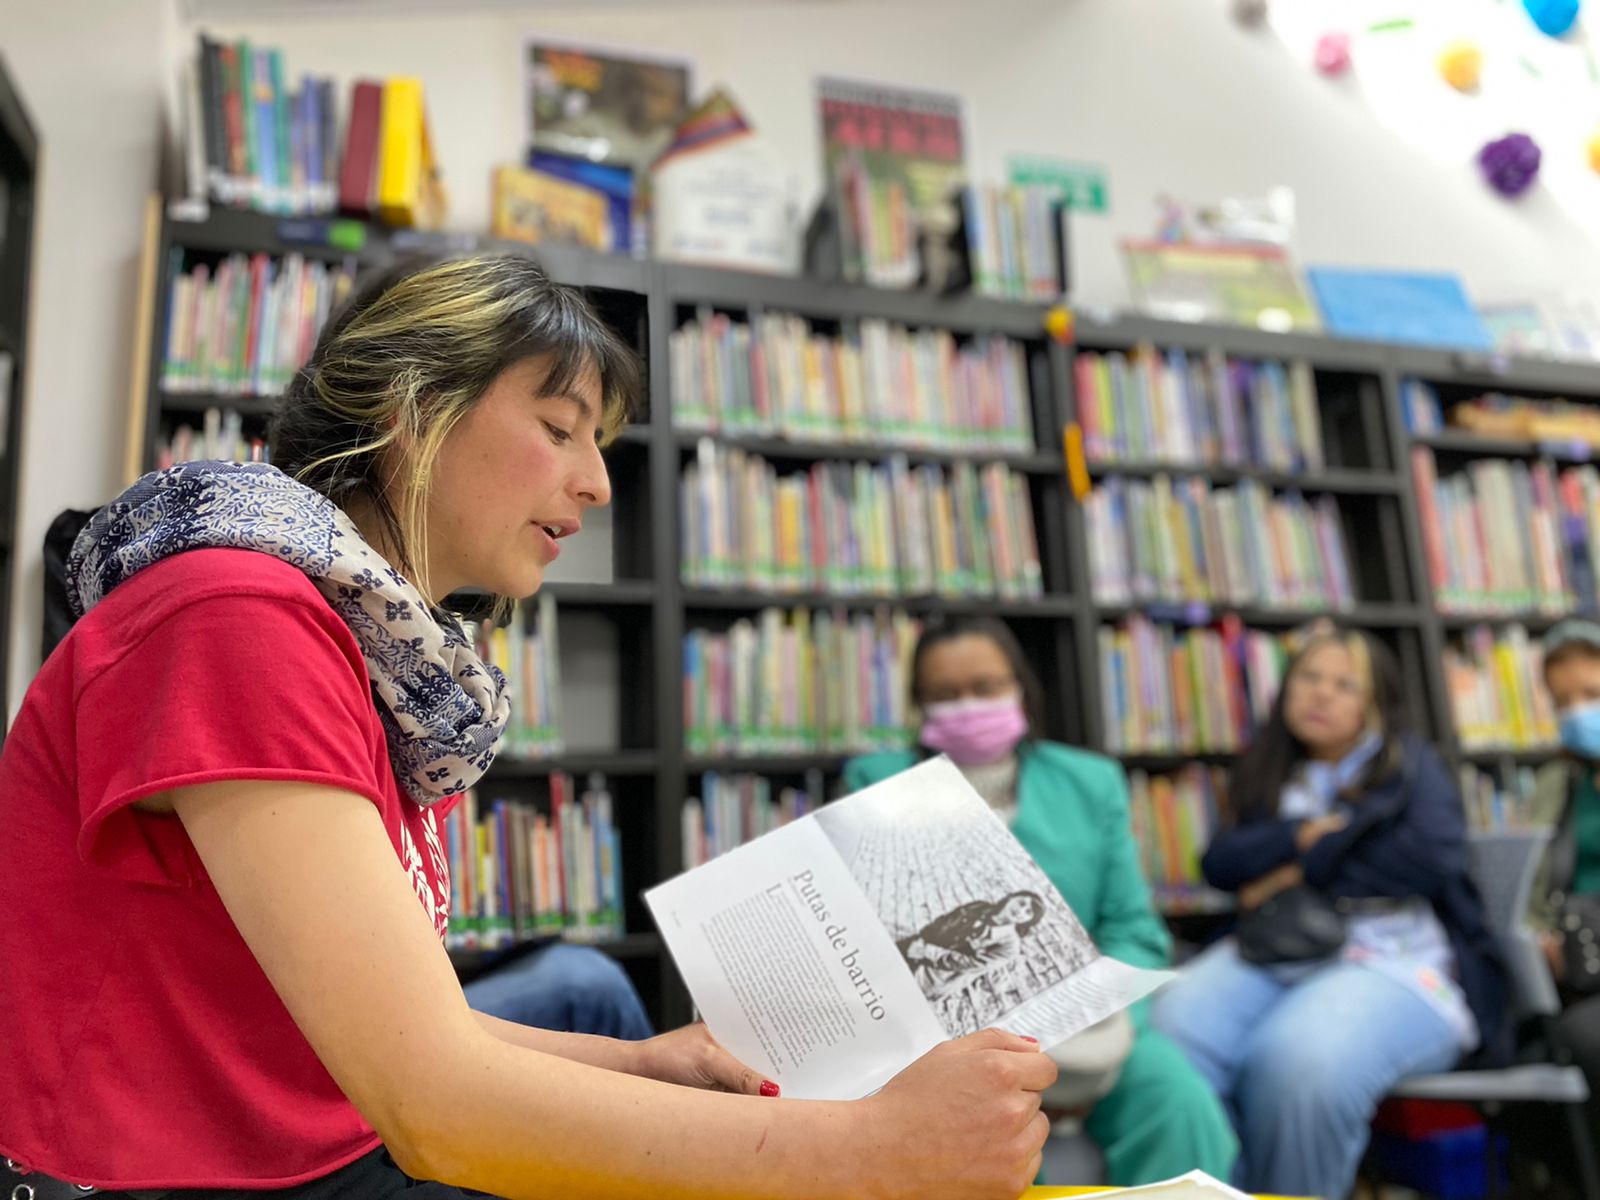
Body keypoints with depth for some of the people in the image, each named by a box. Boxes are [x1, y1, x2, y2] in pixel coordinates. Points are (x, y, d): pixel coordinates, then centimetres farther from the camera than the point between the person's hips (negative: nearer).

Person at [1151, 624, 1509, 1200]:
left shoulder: (1409, 763, 14)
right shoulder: (1269, 775, 23)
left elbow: (1434, 854, -6)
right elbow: (1220, 862, 8)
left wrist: (1305, 870, -1)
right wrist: (1305, 834, -8)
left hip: (1399, 959, -3)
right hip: (1272, 955, 3)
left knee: (1299, 1059, -37)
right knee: (1168, 1034, -30)